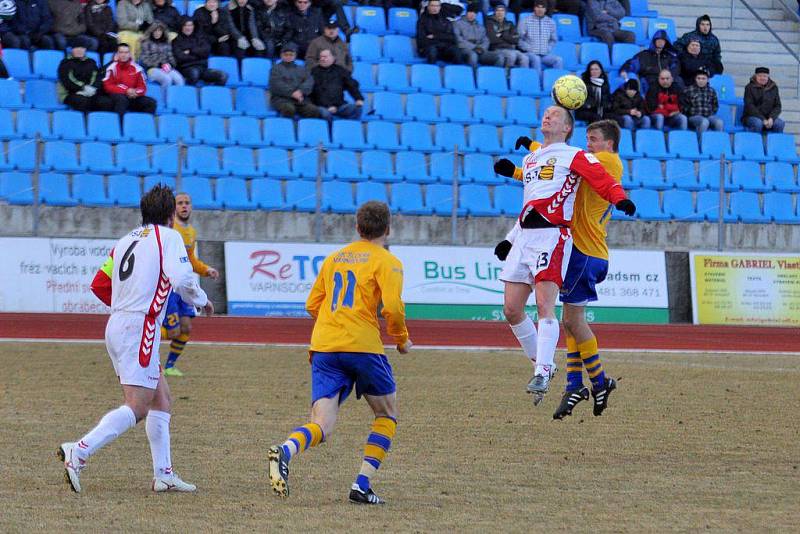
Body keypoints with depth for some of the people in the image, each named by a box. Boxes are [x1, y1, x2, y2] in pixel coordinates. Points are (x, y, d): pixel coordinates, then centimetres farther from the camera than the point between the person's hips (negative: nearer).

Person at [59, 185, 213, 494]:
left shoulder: (126, 240, 17)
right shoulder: (168, 236, -2)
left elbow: (99, 285, 16)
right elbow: (182, 279, -16)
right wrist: (202, 301, 3)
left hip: (117, 325, 9)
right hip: (140, 328, -9)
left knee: (161, 398, 16)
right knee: (137, 407, -13)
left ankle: (163, 474, 14)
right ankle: (79, 452, -27)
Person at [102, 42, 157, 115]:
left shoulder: (136, 68, 7)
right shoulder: (112, 68, -3)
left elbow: (142, 87, 9)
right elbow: (108, 86, -7)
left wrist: (135, 92, -16)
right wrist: (126, 91, -15)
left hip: (133, 98, 4)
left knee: (151, 103, -16)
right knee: (122, 99, -37)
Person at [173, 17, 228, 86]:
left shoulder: (199, 37, 19)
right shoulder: (177, 40, 5)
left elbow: (206, 51, 3)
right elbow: (179, 57, -8)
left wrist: (191, 51, -5)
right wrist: (198, 56, 0)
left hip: (202, 68, 4)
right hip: (186, 69, -4)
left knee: (223, 75, -19)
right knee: (194, 73, -41)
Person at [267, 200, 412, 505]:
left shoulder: (334, 259, 21)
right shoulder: (387, 262, 3)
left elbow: (313, 304, 22)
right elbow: (393, 308, -10)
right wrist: (402, 340, 8)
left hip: (323, 348, 4)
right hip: (363, 346, -4)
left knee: (321, 426, -4)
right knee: (387, 414, 18)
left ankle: (284, 452, -38)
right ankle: (362, 485, 4)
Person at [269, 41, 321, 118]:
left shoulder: (301, 69, 26)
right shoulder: (276, 68, 15)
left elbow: (309, 82, 9)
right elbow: (276, 85, -2)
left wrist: (301, 91, -12)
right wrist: (292, 93, -14)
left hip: (301, 100, 3)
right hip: (282, 99, -3)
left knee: (314, 111, -27)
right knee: (289, 109, -39)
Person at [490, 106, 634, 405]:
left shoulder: (574, 156, 4)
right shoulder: (530, 159, 25)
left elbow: (605, 181, -9)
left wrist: (620, 200, -25)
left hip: (552, 235, -7)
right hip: (524, 236, 7)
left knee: (544, 306, -18)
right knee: (511, 309, 1)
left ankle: (542, 374, -21)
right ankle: (541, 364, 15)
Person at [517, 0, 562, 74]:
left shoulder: (550, 22, 10)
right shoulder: (525, 21, 1)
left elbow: (553, 39, 21)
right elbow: (519, 39, 0)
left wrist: (548, 49, 5)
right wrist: (528, 48, -10)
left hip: (546, 54, 3)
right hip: (531, 53, -3)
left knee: (559, 60, -24)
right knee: (536, 59, -36)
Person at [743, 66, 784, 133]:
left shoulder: (773, 88, 8)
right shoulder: (750, 87, -3)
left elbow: (777, 106, 6)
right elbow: (749, 106, -11)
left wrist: (771, 118, -15)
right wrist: (763, 120, -21)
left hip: (769, 117, 3)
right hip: (752, 117, -3)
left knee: (779, 123, -25)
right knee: (757, 123, -36)